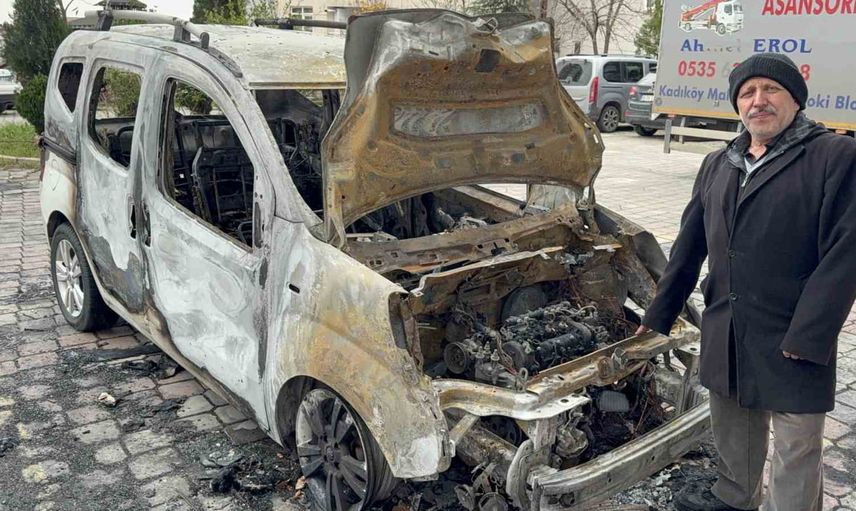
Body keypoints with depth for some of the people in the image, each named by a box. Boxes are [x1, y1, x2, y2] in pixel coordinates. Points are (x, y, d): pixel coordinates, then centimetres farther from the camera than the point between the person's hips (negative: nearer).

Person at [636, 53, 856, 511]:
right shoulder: (717, 165, 11)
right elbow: (690, 245, 14)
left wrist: (808, 337, -20)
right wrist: (659, 313, 14)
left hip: (792, 338, -6)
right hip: (725, 332, 6)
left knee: (796, 445, 7)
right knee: (731, 426, 22)